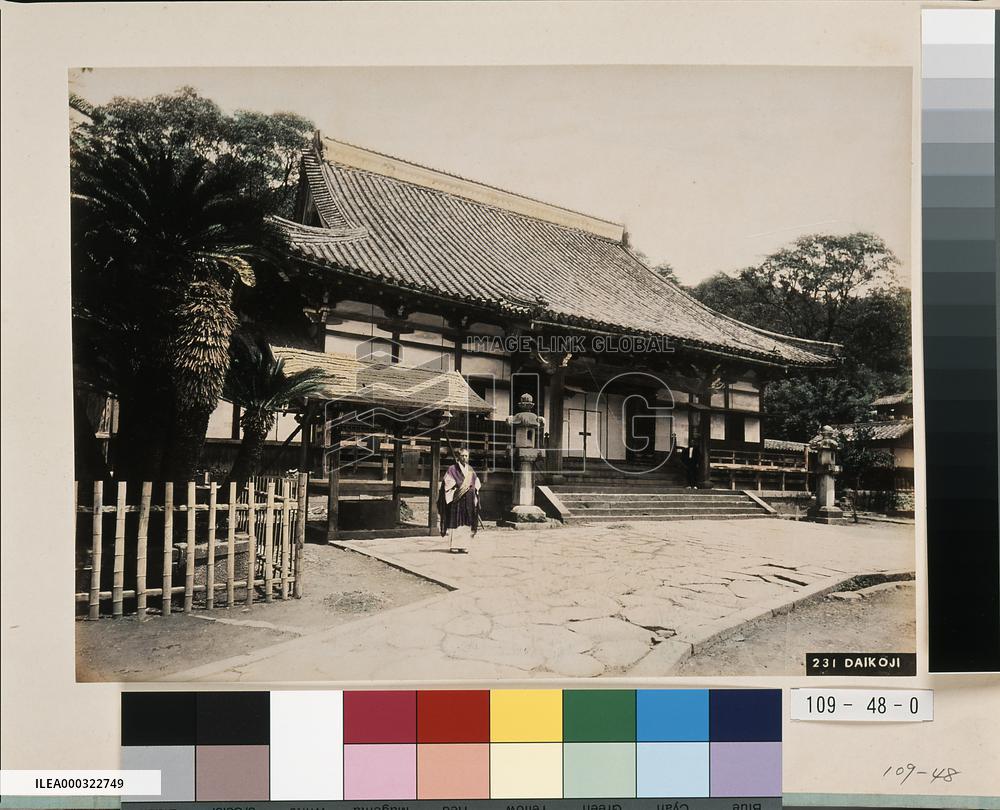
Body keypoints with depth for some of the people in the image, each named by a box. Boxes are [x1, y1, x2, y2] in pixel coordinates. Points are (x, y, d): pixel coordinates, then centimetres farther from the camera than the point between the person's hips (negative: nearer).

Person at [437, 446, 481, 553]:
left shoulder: (471, 470, 15)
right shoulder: (452, 469, -2)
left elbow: (476, 484, 21)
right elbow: (447, 484, -8)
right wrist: (459, 486, -14)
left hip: (468, 501, 5)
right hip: (456, 500, -5)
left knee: (466, 523, 3)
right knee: (455, 523, -7)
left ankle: (463, 546, 7)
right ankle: (454, 546, -3)